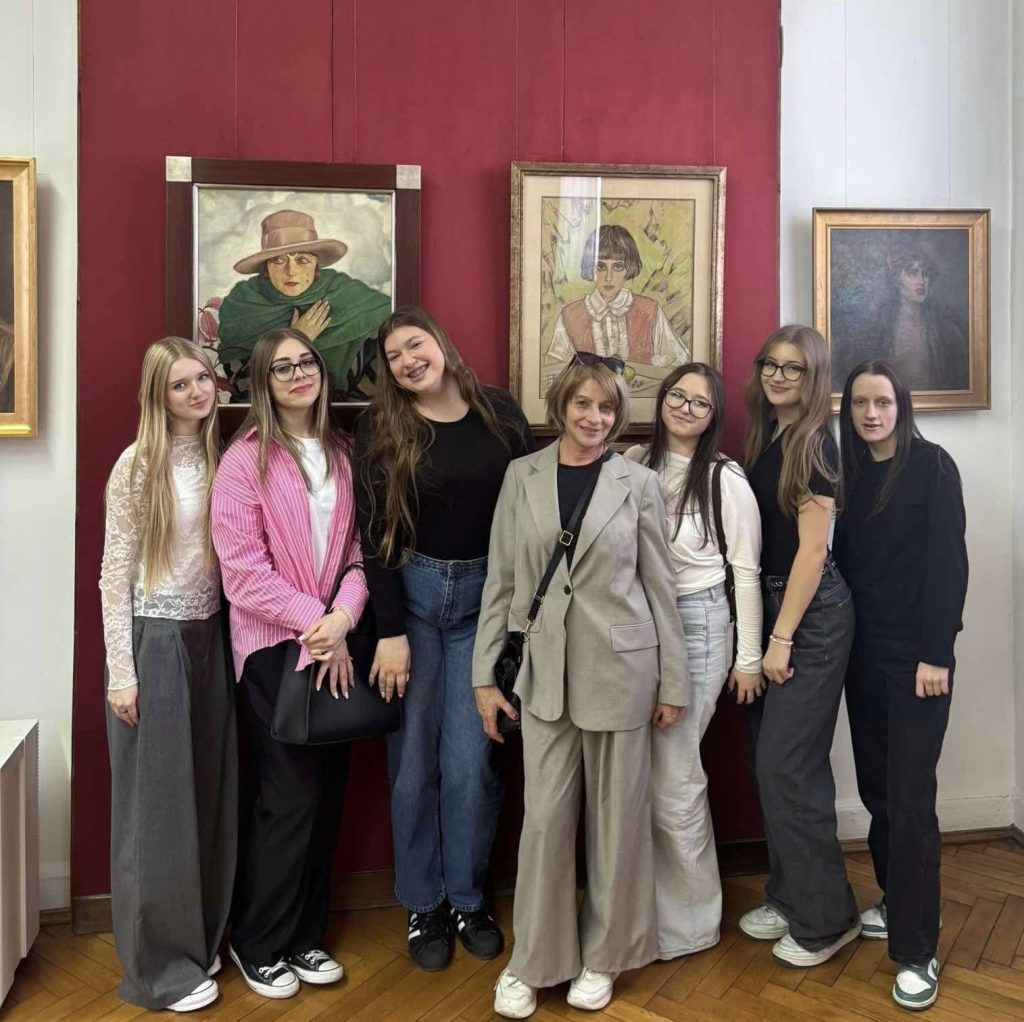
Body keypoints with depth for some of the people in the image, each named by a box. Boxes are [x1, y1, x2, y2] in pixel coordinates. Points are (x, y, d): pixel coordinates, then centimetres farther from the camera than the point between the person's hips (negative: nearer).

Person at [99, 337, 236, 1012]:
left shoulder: (222, 460, 6)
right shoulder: (138, 466, -8)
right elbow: (115, 576, -9)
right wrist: (120, 671, -12)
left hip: (209, 639, 5)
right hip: (153, 642, -5)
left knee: (208, 797, 13)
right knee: (156, 803, 5)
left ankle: (198, 940, 31)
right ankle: (158, 965, 20)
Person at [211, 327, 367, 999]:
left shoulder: (341, 453, 8)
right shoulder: (246, 459, -8)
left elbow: (356, 548, 4)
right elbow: (243, 570, -14)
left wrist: (344, 615, -13)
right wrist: (315, 621, -16)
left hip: (335, 642, 5)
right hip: (275, 646, -5)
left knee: (329, 793, 11)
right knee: (291, 797, 0)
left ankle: (306, 936, 30)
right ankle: (259, 945, 23)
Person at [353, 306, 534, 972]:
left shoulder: (499, 410, 3)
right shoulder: (382, 429, 0)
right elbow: (376, 535, -4)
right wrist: (390, 632, -9)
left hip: (488, 598, 1)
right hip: (414, 595, 0)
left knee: (471, 762, 1)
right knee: (414, 761, 6)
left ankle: (468, 899, 22)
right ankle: (422, 904, 24)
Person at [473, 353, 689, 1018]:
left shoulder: (639, 483, 0)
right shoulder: (522, 477, 3)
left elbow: (660, 585, 2)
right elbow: (501, 582, 4)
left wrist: (673, 682, 1)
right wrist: (486, 674, 1)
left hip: (620, 668, -1)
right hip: (543, 671, 1)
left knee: (618, 814, 10)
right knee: (546, 815, 5)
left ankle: (603, 955, 29)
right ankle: (534, 961, 24)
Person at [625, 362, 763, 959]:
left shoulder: (727, 480, -5)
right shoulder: (634, 464, 6)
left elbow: (746, 572, -3)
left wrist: (748, 658, -2)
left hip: (696, 625, -5)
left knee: (673, 774, -1)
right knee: (639, 770, 9)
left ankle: (691, 920, 20)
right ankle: (659, 903, 30)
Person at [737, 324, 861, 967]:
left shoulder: (815, 443, -12)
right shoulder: (767, 438, 11)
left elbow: (812, 548, -15)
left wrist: (782, 637, -14)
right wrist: (766, 628, 7)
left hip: (813, 613, -8)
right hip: (771, 602, 8)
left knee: (786, 764, -4)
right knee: (771, 760, 13)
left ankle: (826, 919, 13)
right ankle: (789, 898, 28)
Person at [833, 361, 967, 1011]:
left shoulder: (932, 466, -6)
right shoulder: (850, 473, 9)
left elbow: (948, 563, -11)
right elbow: (845, 562, 9)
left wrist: (936, 654, -16)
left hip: (914, 656, -5)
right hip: (864, 653, 5)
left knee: (910, 798, -5)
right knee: (877, 788, 12)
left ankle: (917, 950, 6)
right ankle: (896, 904, 31)